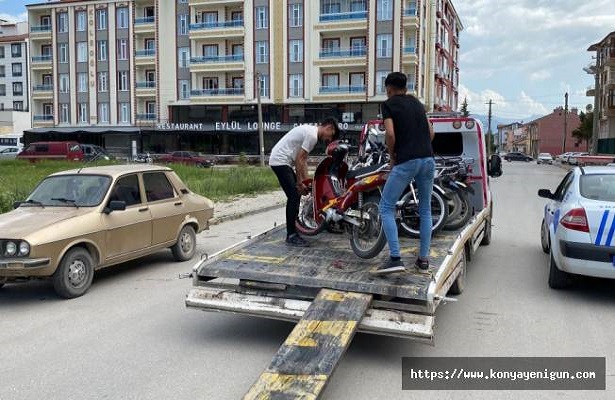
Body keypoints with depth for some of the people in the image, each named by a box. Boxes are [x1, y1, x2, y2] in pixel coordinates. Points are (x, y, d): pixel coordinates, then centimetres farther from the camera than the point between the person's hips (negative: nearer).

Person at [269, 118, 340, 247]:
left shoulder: (310, 130, 16)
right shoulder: (312, 135, -16)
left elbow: (303, 160, 19)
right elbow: (299, 159, -18)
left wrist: (306, 181, 19)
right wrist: (300, 182, -11)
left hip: (281, 161, 11)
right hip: (281, 161, -11)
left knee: (295, 195, 14)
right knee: (294, 196, -11)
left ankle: (292, 232, 20)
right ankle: (291, 236, -7)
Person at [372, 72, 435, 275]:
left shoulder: (388, 104, 3)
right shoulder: (416, 102, 20)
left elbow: (390, 134, -10)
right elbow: (431, 132, 18)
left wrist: (392, 157, 3)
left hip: (406, 161, -6)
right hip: (428, 159, 6)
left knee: (386, 208, 2)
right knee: (425, 210, 16)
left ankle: (395, 258, -9)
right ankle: (423, 258, 17)